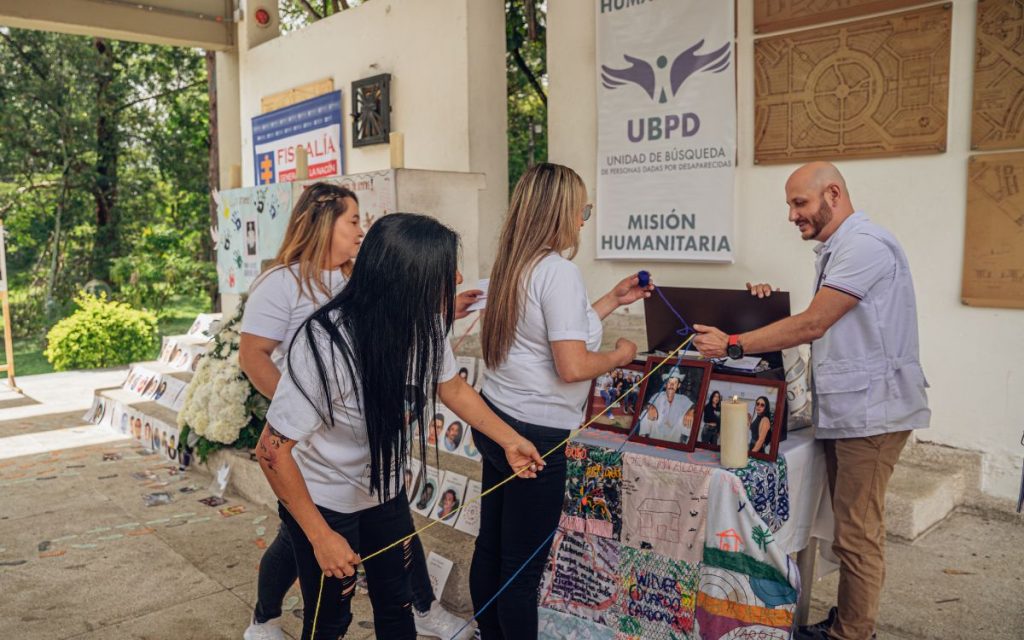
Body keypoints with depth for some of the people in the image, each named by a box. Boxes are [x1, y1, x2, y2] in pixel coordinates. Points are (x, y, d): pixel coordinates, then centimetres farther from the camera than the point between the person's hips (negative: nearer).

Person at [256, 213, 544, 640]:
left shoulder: (425, 322, -18)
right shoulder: (326, 345, -35)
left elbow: (452, 386, 4)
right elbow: (272, 451, -25)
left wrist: (510, 440, 11)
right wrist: (321, 536, -19)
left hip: (385, 490, 5)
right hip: (323, 501, -5)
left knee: (397, 605, 20)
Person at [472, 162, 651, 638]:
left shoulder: (514, 265, 9)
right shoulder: (560, 272, -17)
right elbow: (572, 367, -22)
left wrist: (611, 301, 21)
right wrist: (620, 355, -4)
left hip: (495, 420, 9)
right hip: (534, 434, -9)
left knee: (491, 546, 19)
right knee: (522, 566, 5)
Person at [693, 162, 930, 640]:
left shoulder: (864, 245, -15)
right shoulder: (834, 250, 18)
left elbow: (813, 325, -19)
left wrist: (733, 345, -17)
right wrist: (774, 308, 5)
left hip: (869, 410, -10)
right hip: (845, 410, 10)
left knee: (857, 533, -2)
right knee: (851, 526, 15)